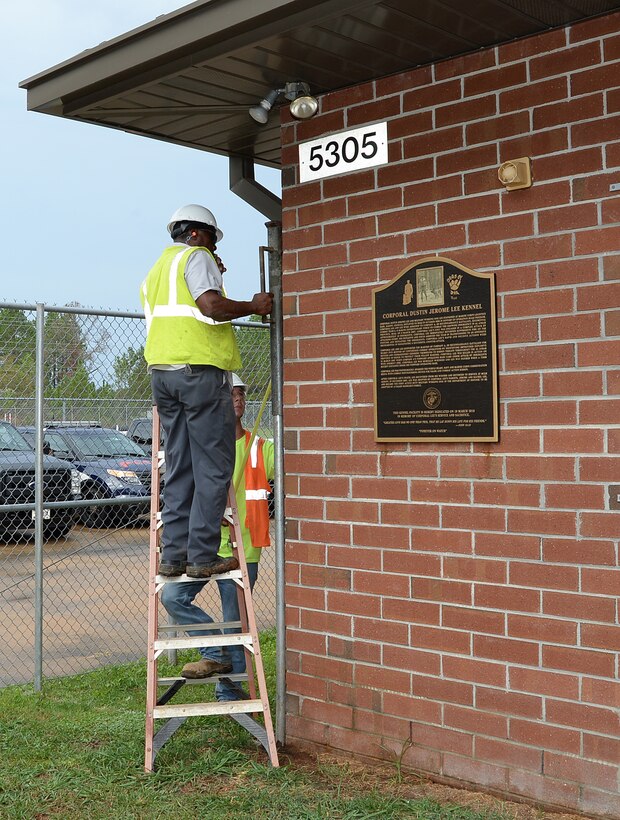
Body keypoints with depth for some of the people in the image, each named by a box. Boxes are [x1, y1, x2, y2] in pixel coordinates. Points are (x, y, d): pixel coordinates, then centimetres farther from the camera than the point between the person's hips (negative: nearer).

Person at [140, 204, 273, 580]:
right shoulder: (196, 256, 0)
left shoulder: (157, 269, 26)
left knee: (180, 467, 9)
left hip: (162, 372, 9)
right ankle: (202, 556, -7)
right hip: (200, 369, -9)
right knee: (213, 467, -5)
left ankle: (173, 555, 8)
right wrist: (253, 306, -5)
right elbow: (211, 305, -17)